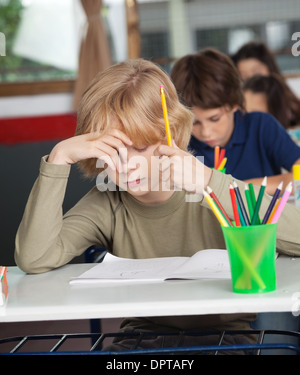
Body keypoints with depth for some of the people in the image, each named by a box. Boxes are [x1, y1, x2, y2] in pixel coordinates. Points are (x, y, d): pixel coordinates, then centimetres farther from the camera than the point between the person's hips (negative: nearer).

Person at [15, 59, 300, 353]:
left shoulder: (214, 195, -11)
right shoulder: (107, 205, -4)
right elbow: (33, 259, -17)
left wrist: (209, 182, -34)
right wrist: (59, 158, -19)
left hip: (224, 332, -2)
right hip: (142, 334, 3)